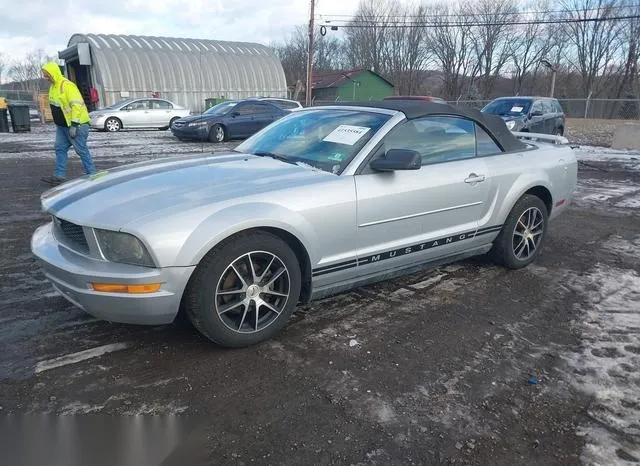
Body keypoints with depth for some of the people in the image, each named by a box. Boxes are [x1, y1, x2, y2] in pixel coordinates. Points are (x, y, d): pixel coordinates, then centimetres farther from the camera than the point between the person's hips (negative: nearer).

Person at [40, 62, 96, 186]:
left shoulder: (67, 85, -17)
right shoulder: (53, 86, 13)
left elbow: (77, 105, -23)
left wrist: (74, 125, -25)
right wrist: (58, 122, 21)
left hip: (76, 125, -10)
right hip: (62, 126, 10)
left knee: (82, 150, -3)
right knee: (60, 149, 7)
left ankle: (91, 175, 7)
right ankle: (59, 176, 9)